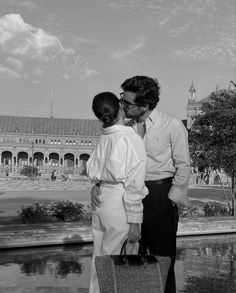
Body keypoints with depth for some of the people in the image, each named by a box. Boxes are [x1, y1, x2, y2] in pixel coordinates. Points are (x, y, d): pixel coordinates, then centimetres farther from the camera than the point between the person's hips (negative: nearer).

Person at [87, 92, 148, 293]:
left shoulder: (103, 139, 5)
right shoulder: (131, 139, -14)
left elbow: (93, 172, 10)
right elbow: (133, 184, -15)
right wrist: (134, 221, -12)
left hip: (100, 202, 7)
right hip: (120, 206, -7)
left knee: (100, 259, 17)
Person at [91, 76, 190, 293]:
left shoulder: (172, 125, -6)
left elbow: (183, 167, -4)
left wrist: (171, 200, -8)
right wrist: (96, 185, -8)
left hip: (161, 196, -4)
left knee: (162, 257, 4)